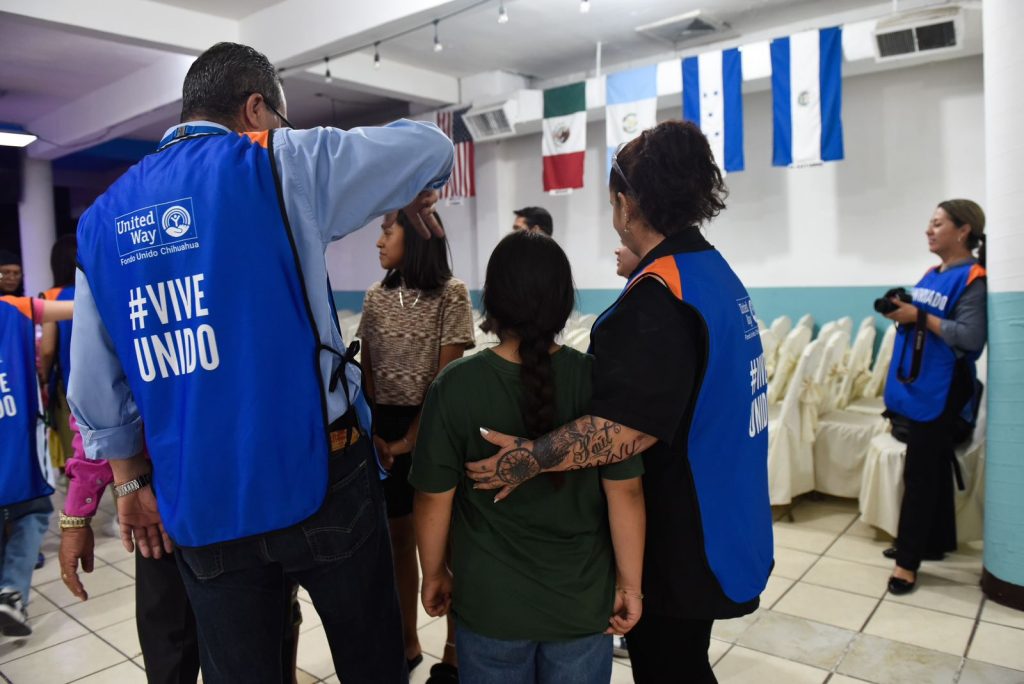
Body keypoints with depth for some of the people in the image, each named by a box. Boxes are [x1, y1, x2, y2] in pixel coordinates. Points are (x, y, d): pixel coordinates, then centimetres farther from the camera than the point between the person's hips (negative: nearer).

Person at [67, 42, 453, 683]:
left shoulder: (103, 217, 8)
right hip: (316, 479, -4)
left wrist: (131, 482, 20)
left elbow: (97, 388, 10)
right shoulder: (278, 164, -5)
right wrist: (418, 199, 24)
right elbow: (431, 145, 4)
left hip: (198, 504, 5)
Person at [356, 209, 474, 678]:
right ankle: (408, 641, 30)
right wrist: (373, 433, -4)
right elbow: (365, 372, 6)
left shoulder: (451, 295, -9)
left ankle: (454, 649, 22)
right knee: (399, 536, 13)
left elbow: (447, 378, -12)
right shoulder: (376, 296, 6)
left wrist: (411, 439, -13)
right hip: (384, 427, 5)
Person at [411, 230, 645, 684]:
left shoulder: (454, 387, -16)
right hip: (583, 601, 1)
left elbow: (434, 498, -9)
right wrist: (630, 584, 3)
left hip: (490, 603, 0)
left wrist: (434, 574, 7)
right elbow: (625, 493, -10)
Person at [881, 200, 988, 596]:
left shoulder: (973, 279, -12)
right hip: (918, 387, 8)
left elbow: (971, 337, -21)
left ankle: (908, 560, 4)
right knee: (934, 470, 17)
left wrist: (919, 317, -21)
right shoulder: (931, 276, 13)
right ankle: (936, 542, 30)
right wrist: (902, 312, -1)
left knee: (919, 474, -4)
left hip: (941, 393, -8)